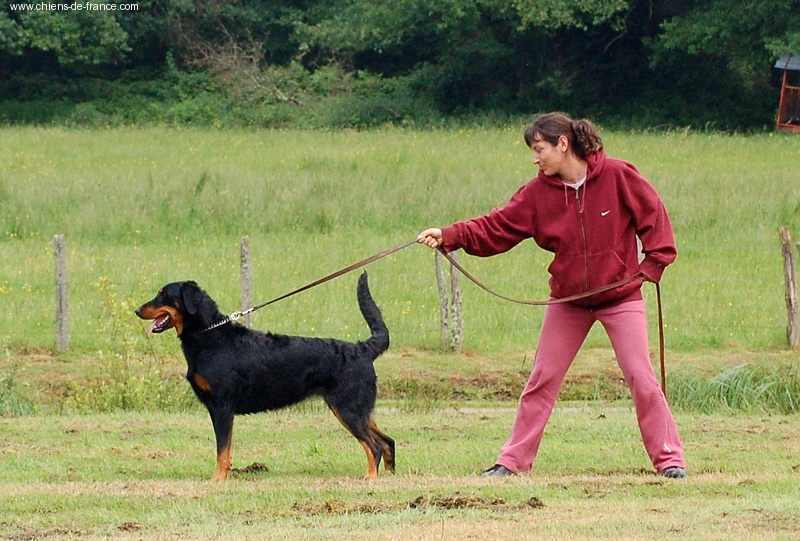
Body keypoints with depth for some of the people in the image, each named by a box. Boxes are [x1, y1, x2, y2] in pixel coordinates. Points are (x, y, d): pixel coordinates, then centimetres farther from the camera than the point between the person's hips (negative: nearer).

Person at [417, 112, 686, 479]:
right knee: (542, 380, 4)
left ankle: (669, 459, 3)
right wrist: (449, 236, -21)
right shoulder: (538, 192, -5)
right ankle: (512, 461, 10)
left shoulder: (617, 176, -13)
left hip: (621, 295, -3)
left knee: (640, 376, -6)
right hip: (567, 300, 3)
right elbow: (497, 228, -9)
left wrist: (653, 262, -10)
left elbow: (653, 215, -5)